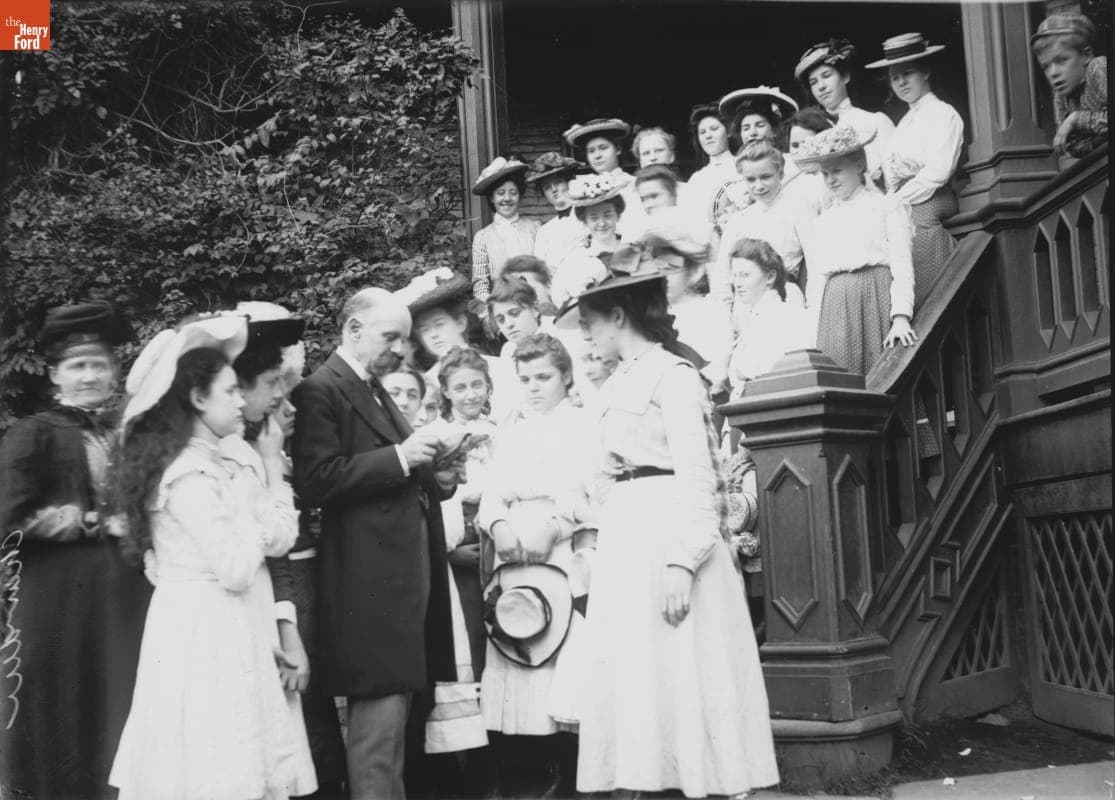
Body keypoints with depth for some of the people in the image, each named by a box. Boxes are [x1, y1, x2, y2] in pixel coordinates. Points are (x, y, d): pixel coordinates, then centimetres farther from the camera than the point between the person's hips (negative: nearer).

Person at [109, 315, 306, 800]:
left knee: (218, 757, 13)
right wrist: (270, 468, -12)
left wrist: (270, 468, 4)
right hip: (205, 630, -9)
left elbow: (277, 541, 8)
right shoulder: (193, 475, -17)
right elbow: (238, 571, -19)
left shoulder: (210, 463, 11)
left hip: (213, 626, 9)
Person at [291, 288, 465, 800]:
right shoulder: (320, 391, -8)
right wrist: (398, 458, -21)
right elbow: (315, 481, -19)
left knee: (394, 710, 13)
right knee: (378, 715, -5)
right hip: (369, 578, -9)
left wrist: (435, 477, 8)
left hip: (406, 569, 9)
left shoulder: (376, 392, 21)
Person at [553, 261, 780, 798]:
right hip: (624, 543, 8)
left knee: (681, 677, -4)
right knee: (634, 678, 7)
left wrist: (683, 561, -22)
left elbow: (695, 474, -14)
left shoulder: (670, 373, -7)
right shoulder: (617, 386, 17)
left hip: (668, 535, -8)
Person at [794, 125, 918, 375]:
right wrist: (813, 333, 7)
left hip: (876, 299, -3)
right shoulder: (820, 223, 21)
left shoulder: (887, 206, 10)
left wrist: (901, 317, -12)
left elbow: (901, 264, 0)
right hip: (834, 308, 3)